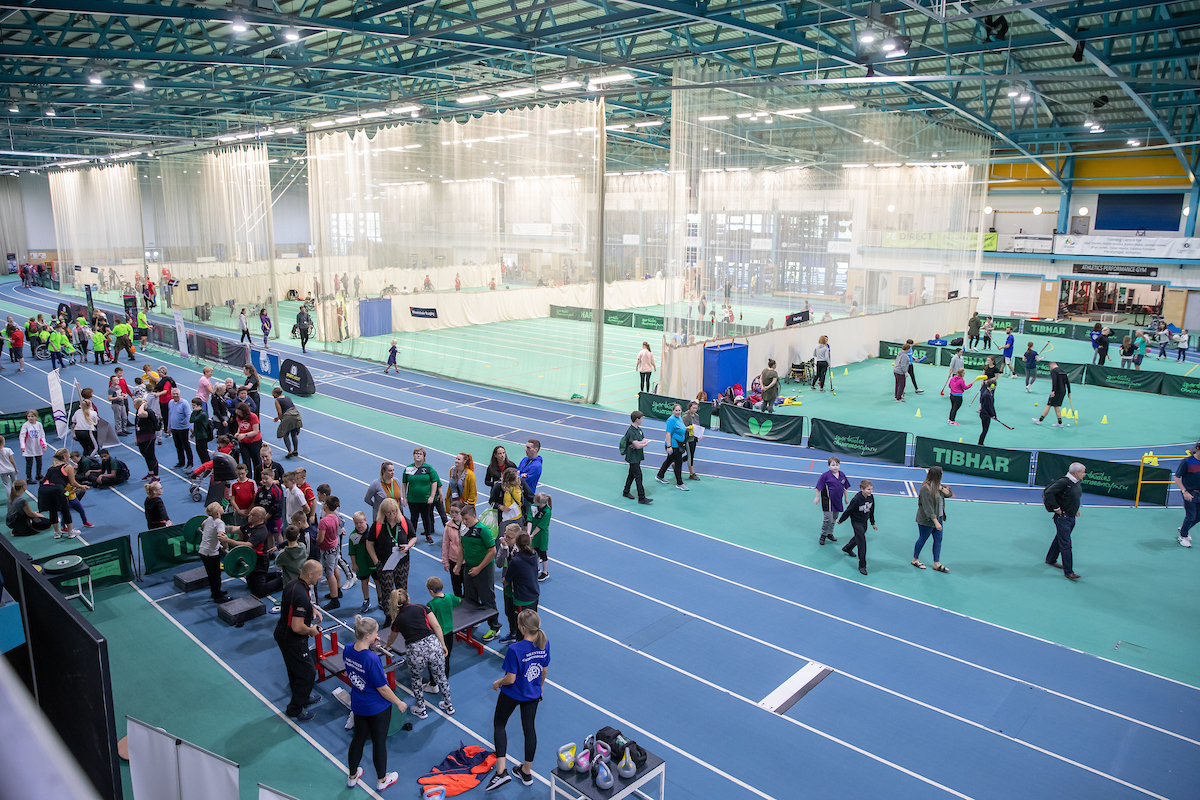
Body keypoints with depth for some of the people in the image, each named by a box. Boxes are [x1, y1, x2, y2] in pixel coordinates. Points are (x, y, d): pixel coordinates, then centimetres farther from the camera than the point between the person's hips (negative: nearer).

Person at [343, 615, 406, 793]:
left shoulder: (347, 649, -15)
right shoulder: (372, 659, -35)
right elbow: (382, 689, -25)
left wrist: (371, 648, -8)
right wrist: (399, 703, -10)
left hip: (358, 705, 6)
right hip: (378, 708, -6)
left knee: (359, 738, 26)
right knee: (379, 742, 15)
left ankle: (352, 776, 44)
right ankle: (382, 780, 36)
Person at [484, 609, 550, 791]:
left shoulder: (515, 649, -32)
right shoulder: (544, 644, -14)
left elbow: (511, 679, -25)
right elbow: (545, 670, 1)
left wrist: (497, 683, -4)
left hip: (511, 694, -5)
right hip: (533, 694, 5)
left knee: (499, 725, 18)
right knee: (529, 728, 19)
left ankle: (501, 771, 12)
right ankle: (527, 773, 32)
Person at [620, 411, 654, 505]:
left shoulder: (639, 429, 9)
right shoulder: (630, 431, -23)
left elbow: (645, 440, 4)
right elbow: (638, 446, -28)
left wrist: (639, 443, -17)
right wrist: (645, 443, -8)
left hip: (638, 457, 9)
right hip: (633, 458, -9)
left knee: (632, 474, 19)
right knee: (638, 477, -7)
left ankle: (626, 492, 33)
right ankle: (641, 498, -4)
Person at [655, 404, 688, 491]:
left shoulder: (679, 418, 9)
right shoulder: (671, 420, -20)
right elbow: (668, 433, -22)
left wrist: (687, 428, 11)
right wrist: (669, 447, -25)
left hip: (678, 445, 10)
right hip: (673, 446, -10)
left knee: (669, 460, 20)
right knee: (679, 462, -4)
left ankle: (660, 477, 36)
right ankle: (679, 484, 6)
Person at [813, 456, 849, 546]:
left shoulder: (842, 475, 3)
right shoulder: (825, 475, -14)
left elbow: (845, 487, 15)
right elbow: (819, 487, -6)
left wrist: (846, 498, 20)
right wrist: (817, 497, -4)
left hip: (838, 500, 6)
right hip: (828, 500, -6)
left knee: (834, 519, 15)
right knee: (828, 519, -8)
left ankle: (830, 533, 32)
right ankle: (823, 535, 11)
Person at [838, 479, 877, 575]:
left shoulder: (871, 497, -9)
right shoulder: (856, 500, -28)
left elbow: (871, 511, 7)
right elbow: (848, 511, -16)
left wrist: (872, 523, 16)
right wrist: (840, 521, -4)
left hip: (864, 521, 7)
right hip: (856, 522, -7)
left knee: (858, 537, 27)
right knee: (862, 542, -10)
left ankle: (847, 548, 57)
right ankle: (862, 566, -3)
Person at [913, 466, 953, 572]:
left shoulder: (937, 485, 2)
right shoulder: (926, 488, -25)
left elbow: (950, 493, 7)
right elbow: (928, 508, -26)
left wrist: (941, 488, -12)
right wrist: (936, 521, -27)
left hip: (938, 518, 8)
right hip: (926, 520, -8)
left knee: (938, 539, 11)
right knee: (922, 539, 8)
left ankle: (937, 564, 20)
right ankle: (915, 560, 27)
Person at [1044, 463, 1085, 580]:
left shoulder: (1078, 483, 7)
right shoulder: (1063, 482, -21)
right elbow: (1048, 493, -23)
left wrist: (1076, 508, 16)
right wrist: (1057, 508, -20)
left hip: (1071, 517, 9)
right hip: (1062, 518, -9)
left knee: (1060, 539, 21)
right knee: (1066, 545, -7)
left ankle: (1051, 560, 38)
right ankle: (1068, 572, -4)